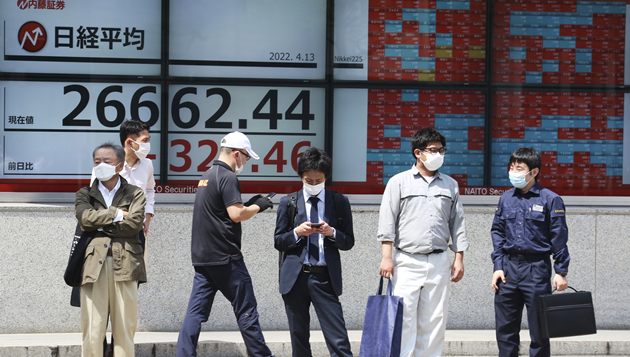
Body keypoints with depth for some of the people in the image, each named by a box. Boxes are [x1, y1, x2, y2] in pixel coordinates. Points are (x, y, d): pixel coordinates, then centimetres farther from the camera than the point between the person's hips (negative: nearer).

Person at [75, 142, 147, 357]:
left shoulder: (135, 194, 13)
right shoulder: (85, 195, 18)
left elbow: (134, 224, -3)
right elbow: (86, 217, -3)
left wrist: (100, 224, -1)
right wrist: (116, 214, -2)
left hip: (124, 265, 0)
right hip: (94, 264, 0)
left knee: (125, 329, -2)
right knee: (92, 330, -6)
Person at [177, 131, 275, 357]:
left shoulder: (207, 176, 18)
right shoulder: (227, 177, -12)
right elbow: (236, 214, -19)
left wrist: (249, 204, 15)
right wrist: (258, 206, -3)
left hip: (202, 257, 8)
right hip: (225, 257, -8)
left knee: (196, 311, 3)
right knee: (245, 309, 2)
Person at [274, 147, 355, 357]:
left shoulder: (339, 202, 7)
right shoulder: (288, 202, 8)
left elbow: (349, 242, 9)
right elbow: (278, 242, 8)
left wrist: (332, 233, -12)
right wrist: (297, 233, -11)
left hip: (325, 277, -1)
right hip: (295, 277, 1)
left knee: (338, 340, -9)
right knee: (299, 338, 8)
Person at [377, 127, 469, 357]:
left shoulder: (450, 185, 13)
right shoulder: (399, 182, 4)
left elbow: (457, 224, 15)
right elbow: (387, 221, 0)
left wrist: (459, 259, 8)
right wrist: (387, 257, -8)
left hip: (439, 263, 3)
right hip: (407, 262, -3)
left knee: (434, 320, 2)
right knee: (404, 319, -7)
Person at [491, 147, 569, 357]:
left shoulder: (550, 200, -3)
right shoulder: (506, 199, 9)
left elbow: (559, 237, -2)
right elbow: (497, 232, 14)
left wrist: (561, 271, -4)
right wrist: (498, 266, 6)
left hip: (537, 268, -4)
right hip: (508, 267, 4)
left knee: (539, 328, 1)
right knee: (505, 326, 6)